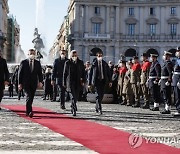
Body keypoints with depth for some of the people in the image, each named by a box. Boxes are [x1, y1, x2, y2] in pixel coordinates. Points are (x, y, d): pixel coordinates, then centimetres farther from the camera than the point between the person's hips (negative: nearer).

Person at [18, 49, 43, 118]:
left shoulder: (37, 63, 9)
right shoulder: (23, 62, 2)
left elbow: (40, 73, 7)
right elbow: (20, 73, 3)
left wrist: (40, 81, -7)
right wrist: (20, 83, -2)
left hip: (34, 83, 3)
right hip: (26, 83, -3)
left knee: (31, 98, 7)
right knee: (28, 97, -16)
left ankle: (27, 111, 20)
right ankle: (29, 112, -22)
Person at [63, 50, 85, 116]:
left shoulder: (81, 63, 8)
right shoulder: (67, 63, 2)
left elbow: (83, 72, 10)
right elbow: (65, 73, 5)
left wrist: (83, 81, 0)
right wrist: (64, 83, 3)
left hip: (78, 82, 3)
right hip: (70, 82, -3)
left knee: (76, 96, 7)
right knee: (74, 96, -11)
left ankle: (72, 107, 32)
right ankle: (74, 110, -9)